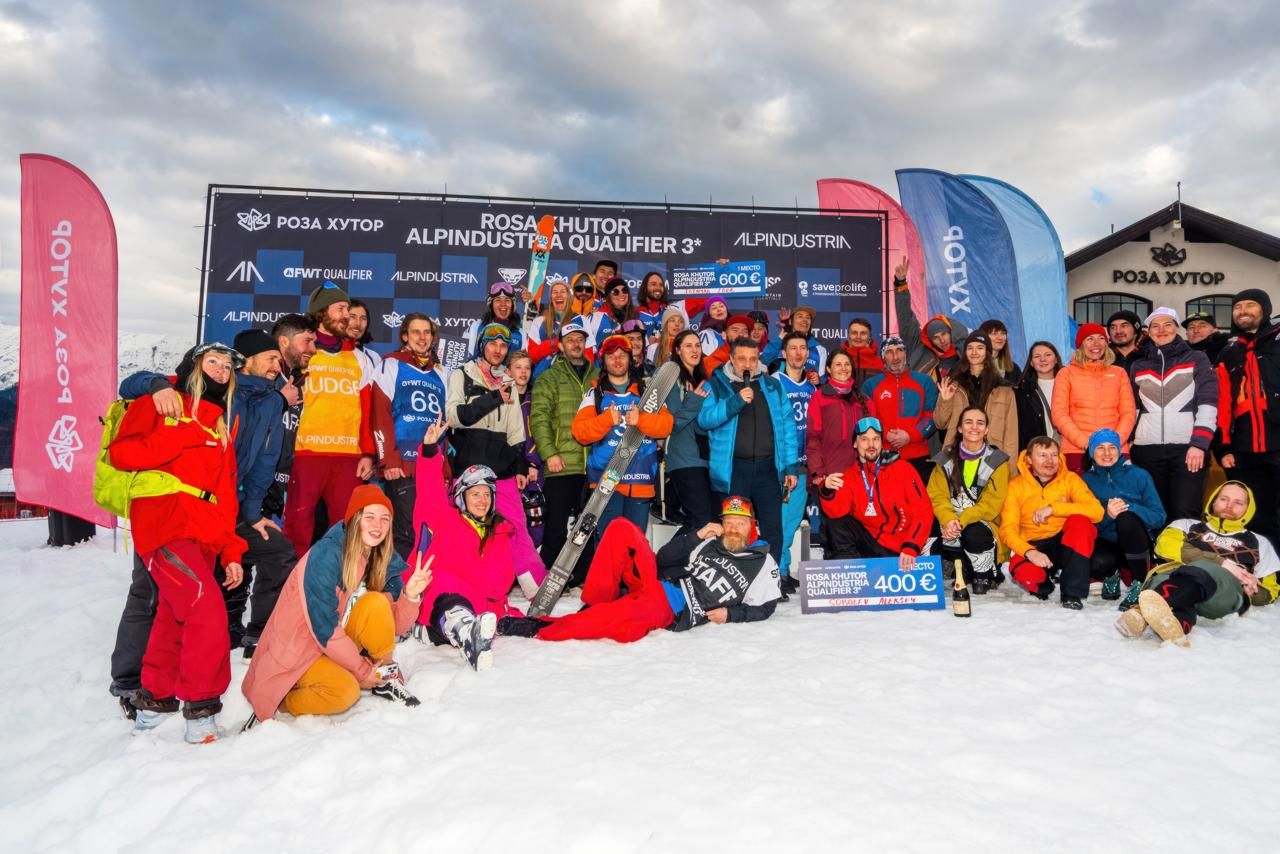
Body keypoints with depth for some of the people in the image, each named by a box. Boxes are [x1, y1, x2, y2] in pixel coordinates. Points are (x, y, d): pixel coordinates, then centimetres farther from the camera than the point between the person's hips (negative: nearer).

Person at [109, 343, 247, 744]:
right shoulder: (161, 404, 6)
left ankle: (154, 700, 24)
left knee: (175, 620, 10)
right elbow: (122, 453, -9)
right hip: (165, 528, -6)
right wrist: (185, 436, -13)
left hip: (203, 537, 6)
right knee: (208, 613, -18)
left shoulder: (220, 426, 23)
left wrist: (230, 551, 12)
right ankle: (201, 707, -7)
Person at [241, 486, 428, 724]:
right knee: (346, 691, -31)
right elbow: (324, 628, -24)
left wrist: (410, 595, -25)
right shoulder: (326, 555, -24)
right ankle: (276, 703, -5)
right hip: (298, 647, -5)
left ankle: (386, 677, -4)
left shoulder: (384, 560, -5)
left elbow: (395, 625, -5)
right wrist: (362, 671, -16)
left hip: (338, 644, 5)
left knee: (376, 602, -21)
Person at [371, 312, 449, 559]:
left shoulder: (440, 373, 21)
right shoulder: (392, 365, 6)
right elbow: (380, 416, -3)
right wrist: (388, 461, -12)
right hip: (402, 466, -5)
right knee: (405, 534, -9)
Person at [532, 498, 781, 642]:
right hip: (655, 581, 5)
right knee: (621, 528, -16)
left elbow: (764, 607, 9)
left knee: (618, 614, -38)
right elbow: (663, 559, 15)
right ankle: (595, 605, -16)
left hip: (673, 611, -5)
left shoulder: (763, 564, 12)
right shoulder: (708, 542, 22)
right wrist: (696, 536, 4)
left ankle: (539, 631, -35)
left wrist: (731, 614, -8)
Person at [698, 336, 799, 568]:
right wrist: (736, 401, -22)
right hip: (733, 470, -2)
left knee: (773, 530, 5)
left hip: (768, 468, 3)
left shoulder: (772, 386, 12)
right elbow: (704, 419, -11)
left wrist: (790, 466, 5)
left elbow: (787, 426, 11)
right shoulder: (715, 385, 4)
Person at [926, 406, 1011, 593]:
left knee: (974, 533, -38)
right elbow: (936, 495, -3)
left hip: (984, 523, -3)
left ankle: (985, 576, -6)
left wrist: (962, 521, -25)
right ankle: (965, 570, 0)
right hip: (950, 523, 3)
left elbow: (991, 503, -10)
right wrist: (949, 519, -24)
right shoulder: (946, 458, 6)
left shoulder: (997, 460, -1)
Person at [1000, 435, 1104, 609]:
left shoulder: (1070, 479, 2)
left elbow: (1097, 511, -15)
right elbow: (1008, 529, -9)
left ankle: (1073, 593, -20)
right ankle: (1049, 579, 5)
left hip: (1066, 545, 1)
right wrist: (1028, 551, -27)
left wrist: (1054, 508, -24)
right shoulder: (1016, 485, 0)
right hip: (1032, 545, -1)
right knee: (1026, 574, -35)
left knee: (1080, 521, -30)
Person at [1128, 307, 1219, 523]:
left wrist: (1199, 443, -13)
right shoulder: (1138, 366, 15)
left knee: (1185, 514, -9)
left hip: (1188, 447, -3)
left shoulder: (1197, 360, 6)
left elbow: (1208, 405, -2)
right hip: (1146, 449, 3)